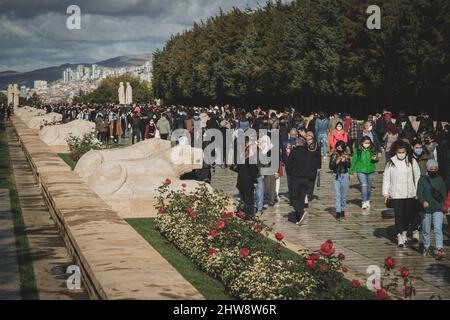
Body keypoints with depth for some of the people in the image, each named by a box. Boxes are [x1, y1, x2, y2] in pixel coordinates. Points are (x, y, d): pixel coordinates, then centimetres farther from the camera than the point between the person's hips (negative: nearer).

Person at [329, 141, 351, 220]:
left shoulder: (347, 156, 4)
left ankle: (342, 211, 20)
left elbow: (349, 165, -8)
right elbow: (330, 167, -2)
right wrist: (336, 163, -16)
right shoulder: (333, 156, 2)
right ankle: (338, 212, -11)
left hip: (345, 176, 1)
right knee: (337, 195, -8)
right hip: (336, 176, -1)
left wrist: (344, 161, -24)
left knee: (344, 195, 7)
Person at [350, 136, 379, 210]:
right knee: (364, 185, -15)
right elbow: (354, 161, -1)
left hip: (370, 171, 2)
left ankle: (368, 201, 33)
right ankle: (363, 202, -14)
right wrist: (351, 171, 1)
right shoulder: (358, 150, -7)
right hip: (361, 171, -2)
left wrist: (375, 159, -21)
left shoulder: (372, 150, -3)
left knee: (369, 187, 14)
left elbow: (377, 159, 3)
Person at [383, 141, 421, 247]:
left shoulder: (412, 162, 0)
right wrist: (385, 193, 0)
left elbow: (417, 177, 5)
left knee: (409, 214, 7)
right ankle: (400, 236, 2)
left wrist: (418, 191, 1)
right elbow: (386, 178, 4)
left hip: (410, 194, 1)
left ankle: (404, 232, 27)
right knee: (399, 215, -2)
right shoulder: (391, 163, 0)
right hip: (396, 194, -1)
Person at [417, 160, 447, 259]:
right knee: (426, 230, 10)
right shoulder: (422, 179, 2)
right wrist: (423, 201, -23)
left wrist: (440, 196, -13)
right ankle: (426, 247, 28)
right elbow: (419, 193, -4)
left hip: (438, 209, 0)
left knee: (438, 229, -11)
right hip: (426, 209, 0)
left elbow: (444, 194, 10)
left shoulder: (440, 180, 7)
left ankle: (439, 250, -17)